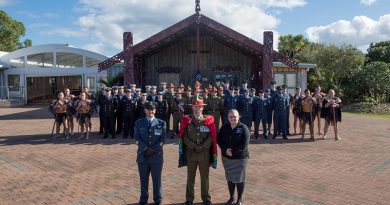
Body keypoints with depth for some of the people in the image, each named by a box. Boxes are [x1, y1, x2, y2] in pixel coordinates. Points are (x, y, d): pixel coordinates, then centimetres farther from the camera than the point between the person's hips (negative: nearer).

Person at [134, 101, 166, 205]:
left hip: (157, 155, -1)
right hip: (142, 155, 1)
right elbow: (137, 138, -2)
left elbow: (163, 139, -2)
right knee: (143, 179, 11)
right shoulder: (138, 123, 5)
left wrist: (153, 149, -12)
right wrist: (146, 148, -14)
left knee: (157, 179, 7)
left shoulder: (161, 123, 3)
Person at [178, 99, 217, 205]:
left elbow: (211, 137, -3)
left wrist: (203, 147, -14)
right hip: (190, 153, 0)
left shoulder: (208, 120, 1)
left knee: (205, 176, 8)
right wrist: (194, 146, -13)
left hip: (205, 153, 0)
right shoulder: (186, 120, 0)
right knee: (190, 177, 9)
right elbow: (184, 137, -3)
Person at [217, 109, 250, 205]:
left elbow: (244, 144, -16)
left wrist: (233, 152, -20)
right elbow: (219, 139, 1)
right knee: (229, 178, 14)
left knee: (239, 178, 5)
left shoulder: (243, 128, -10)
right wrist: (225, 150, -14)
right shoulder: (224, 127, 2)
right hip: (226, 157, 4)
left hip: (240, 158, -4)